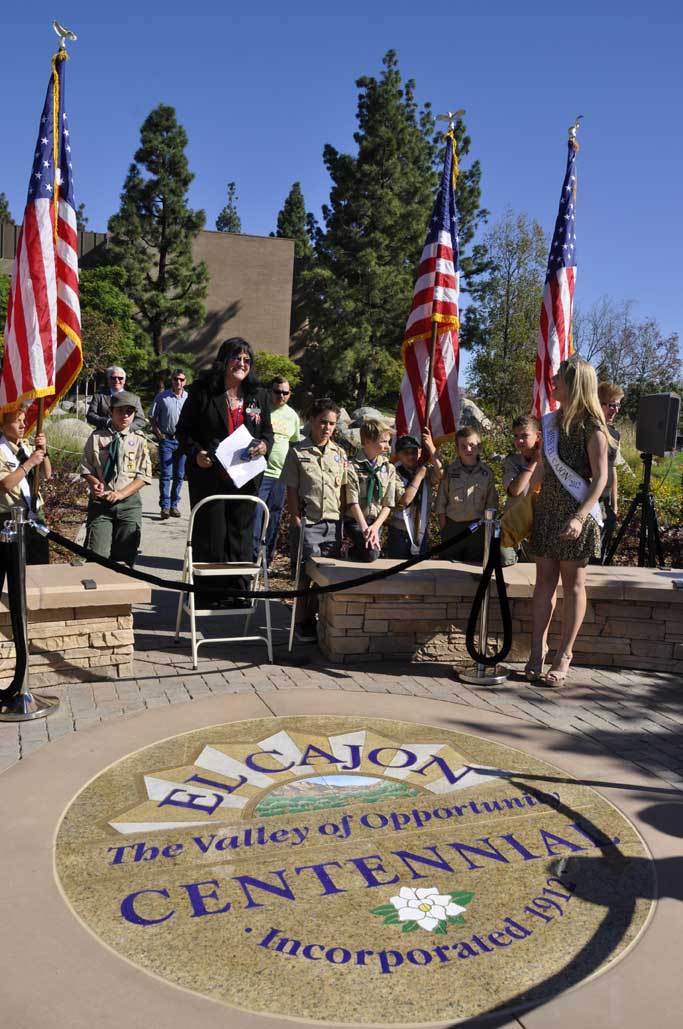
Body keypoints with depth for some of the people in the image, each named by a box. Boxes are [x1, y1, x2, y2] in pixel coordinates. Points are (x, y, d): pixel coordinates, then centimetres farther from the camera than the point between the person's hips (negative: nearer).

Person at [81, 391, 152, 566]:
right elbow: (86, 468, 7)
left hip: (129, 502, 1)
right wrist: (94, 483, -15)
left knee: (125, 557, 4)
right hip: (100, 501, -1)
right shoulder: (96, 437, 3)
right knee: (97, 557, -10)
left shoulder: (139, 440, 3)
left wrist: (121, 493, -13)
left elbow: (144, 475, -1)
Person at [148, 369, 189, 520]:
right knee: (166, 474, -5)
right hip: (166, 440, -2)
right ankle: (165, 506, -3)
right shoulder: (162, 397, 1)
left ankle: (174, 505, 18)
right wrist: (158, 433, -5)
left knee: (179, 475, 8)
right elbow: (152, 417, 6)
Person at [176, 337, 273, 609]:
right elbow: (183, 429, 2)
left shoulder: (259, 395, 10)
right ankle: (207, 595, 15)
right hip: (208, 476, -3)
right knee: (210, 537, 3)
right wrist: (195, 453, -15)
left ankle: (238, 593, 20)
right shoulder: (202, 390, -1)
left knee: (241, 536, 9)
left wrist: (264, 445, -7)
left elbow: (267, 431, 16)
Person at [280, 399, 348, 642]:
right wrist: (296, 523, -7)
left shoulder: (340, 454, 11)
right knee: (306, 576, 2)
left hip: (333, 524, 4)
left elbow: (343, 491, 12)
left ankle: (314, 619, 21)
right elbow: (291, 491, -1)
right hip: (308, 523, -4)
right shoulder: (298, 452, 0)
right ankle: (302, 624, 14)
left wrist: (342, 522, 6)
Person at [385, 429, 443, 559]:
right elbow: (404, 500, -21)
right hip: (399, 534, -3)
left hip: (422, 533, 3)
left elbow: (440, 474, -21)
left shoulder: (427, 471, 3)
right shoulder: (395, 474, -8)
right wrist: (419, 475, -16)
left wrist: (431, 447, -24)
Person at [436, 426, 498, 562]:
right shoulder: (449, 471, -3)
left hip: (477, 528, 1)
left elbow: (491, 504, 5)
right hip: (452, 527, -1)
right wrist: (443, 529, -3)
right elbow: (441, 504, 0)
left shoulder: (487, 473, 0)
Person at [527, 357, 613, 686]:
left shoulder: (591, 427, -10)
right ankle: (538, 647, 12)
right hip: (546, 509, 6)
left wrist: (580, 517, -22)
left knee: (573, 583, 2)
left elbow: (600, 478, -12)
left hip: (576, 513, -6)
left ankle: (563, 656, 8)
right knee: (544, 578, 6)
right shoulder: (551, 421, 9)